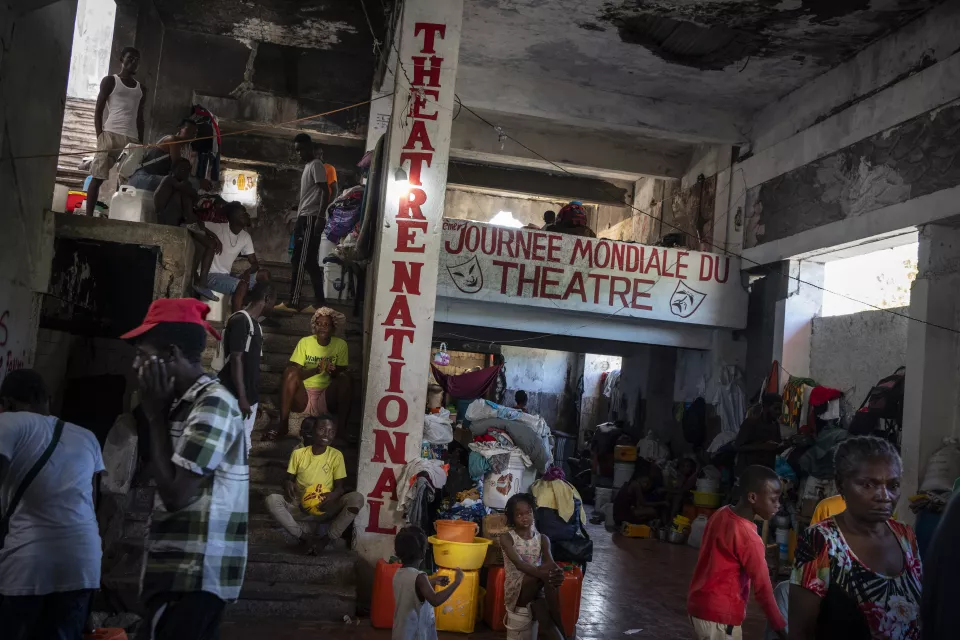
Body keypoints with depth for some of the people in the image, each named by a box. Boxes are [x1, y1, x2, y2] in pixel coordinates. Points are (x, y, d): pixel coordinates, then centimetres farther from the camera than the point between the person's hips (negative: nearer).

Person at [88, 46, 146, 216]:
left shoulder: (141, 89, 21)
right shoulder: (110, 81, 8)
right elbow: (98, 110, 3)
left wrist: (141, 143, 10)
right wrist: (100, 136, -7)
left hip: (132, 138, 4)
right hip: (111, 134, -4)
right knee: (97, 177, -5)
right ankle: (88, 216, -5)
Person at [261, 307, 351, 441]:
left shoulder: (340, 344, 2)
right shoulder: (305, 342, 0)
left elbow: (342, 372, 0)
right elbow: (294, 372, -7)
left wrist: (333, 372, -23)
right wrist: (315, 370, -25)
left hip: (327, 400, 0)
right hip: (302, 399, 0)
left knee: (346, 378, -26)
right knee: (290, 371, -27)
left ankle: (341, 428, -28)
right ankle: (282, 424, -27)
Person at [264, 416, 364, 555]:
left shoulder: (336, 455, -1)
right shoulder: (298, 453, 2)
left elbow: (341, 486, -3)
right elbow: (288, 479, 6)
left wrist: (333, 495, -27)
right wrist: (288, 484, -20)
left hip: (325, 510, 0)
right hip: (300, 509, 1)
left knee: (356, 498, -28)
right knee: (272, 500, -28)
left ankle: (325, 539, -16)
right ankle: (305, 536, -19)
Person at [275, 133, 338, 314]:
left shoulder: (316, 165, -6)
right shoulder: (308, 166, 23)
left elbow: (325, 192, -16)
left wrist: (321, 217, -25)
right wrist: (298, 217, 23)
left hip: (311, 218, -10)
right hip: (306, 218, 10)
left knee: (299, 261, -10)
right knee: (310, 263, 6)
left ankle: (293, 302, -10)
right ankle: (319, 304, 5)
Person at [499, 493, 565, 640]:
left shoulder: (543, 539, 8)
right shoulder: (506, 538, -3)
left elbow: (551, 564, -11)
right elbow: (519, 564, -20)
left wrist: (558, 573, -37)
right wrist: (542, 573, -41)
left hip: (538, 590, 3)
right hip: (516, 591, -3)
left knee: (551, 577, -34)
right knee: (546, 575, -33)